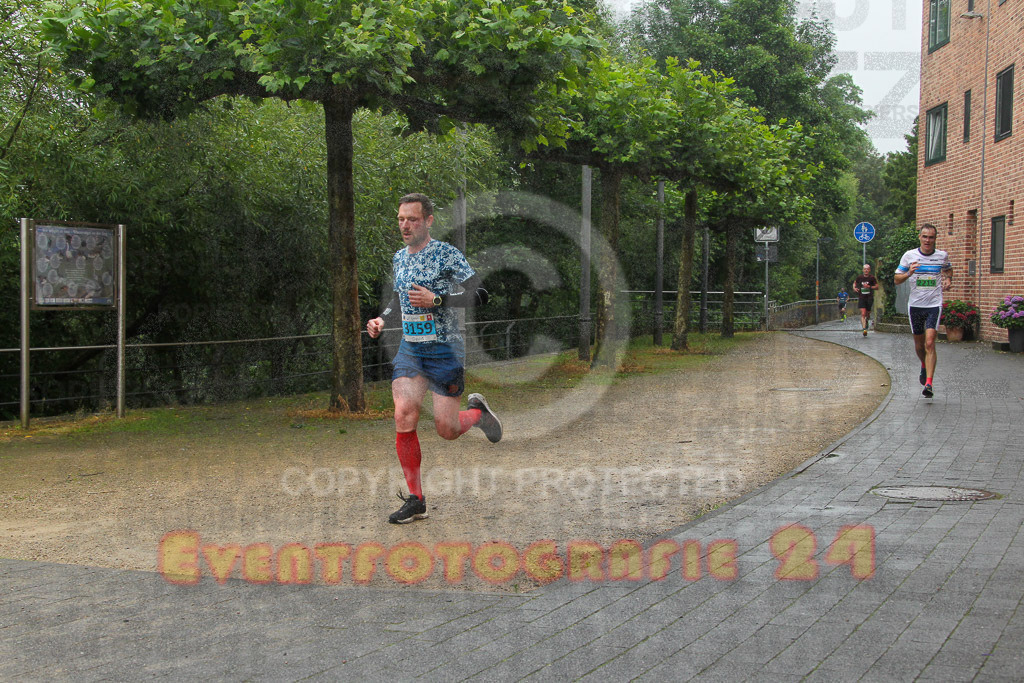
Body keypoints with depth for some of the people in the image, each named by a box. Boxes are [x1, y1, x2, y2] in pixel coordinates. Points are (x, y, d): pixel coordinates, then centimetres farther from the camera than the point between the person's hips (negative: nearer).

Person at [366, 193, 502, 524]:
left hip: (445, 350, -5)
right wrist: (382, 319, 7)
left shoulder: (447, 254, -10)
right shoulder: (398, 258, 10)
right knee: (404, 416, -13)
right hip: (409, 350, 5)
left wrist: (437, 300, -23)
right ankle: (415, 500, -2)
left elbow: (479, 295, -15)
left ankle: (478, 412, 33)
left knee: (446, 430, -4)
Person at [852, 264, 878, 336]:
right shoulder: (859, 277, 2)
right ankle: (864, 328, -22)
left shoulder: (872, 277, -2)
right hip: (861, 298, 0)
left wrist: (869, 287, -16)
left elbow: (877, 287, -1)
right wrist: (854, 288, 1)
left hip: (869, 298, 0)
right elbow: (855, 282, 21)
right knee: (863, 314, -14)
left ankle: (867, 321, 45)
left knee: (868, 313, 10)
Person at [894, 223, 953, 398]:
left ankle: (929, 384, -18)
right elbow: (897, 279, 1)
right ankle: (924, 366, 45)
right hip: (915, 305, 2)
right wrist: (909, 273, -18)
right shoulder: (909, 256, 0)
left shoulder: (942, 256, 3)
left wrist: (948, 280, 5)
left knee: (929, 343, -15)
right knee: (919, 344, 12)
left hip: (934, 305, -1)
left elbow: (948, 269, 26)